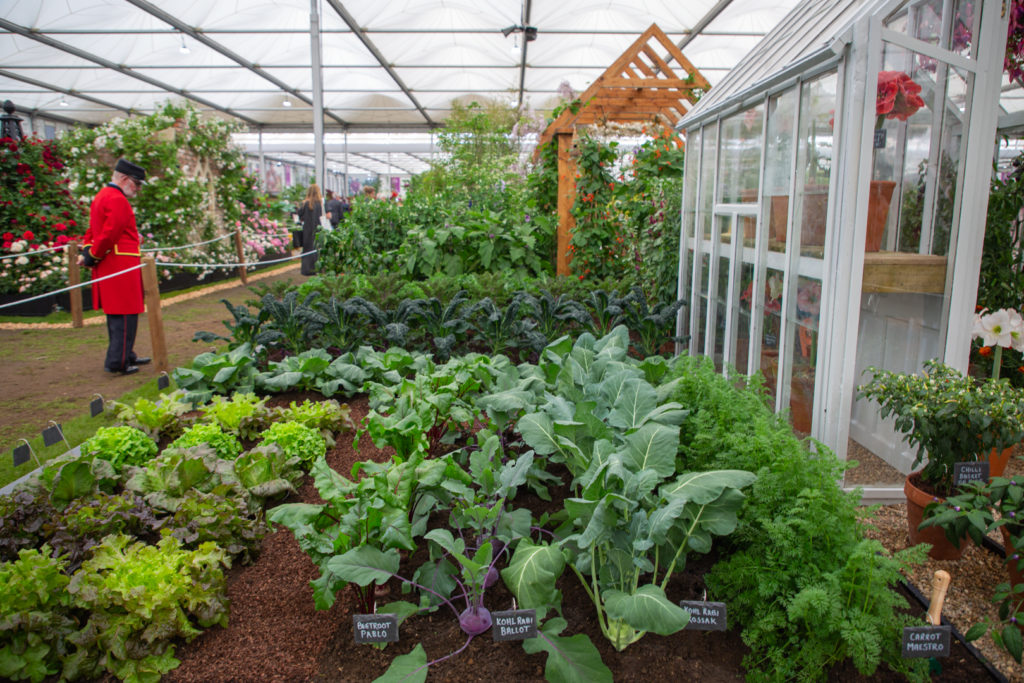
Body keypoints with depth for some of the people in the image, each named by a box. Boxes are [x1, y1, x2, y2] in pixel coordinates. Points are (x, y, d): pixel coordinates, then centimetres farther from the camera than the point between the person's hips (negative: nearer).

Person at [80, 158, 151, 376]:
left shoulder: (100, 197, 19)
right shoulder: (118, 200, -15)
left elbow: (92, 231, 19)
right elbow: (109, 235, -21)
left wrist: (88, 253, 6)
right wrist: (92, 258, -10)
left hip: (106, 268, 10)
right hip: (121, 267, -10)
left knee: (116, 315, 16)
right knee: (124, 315, -5)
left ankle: (126, 356, 26)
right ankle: (118, 362, -2)